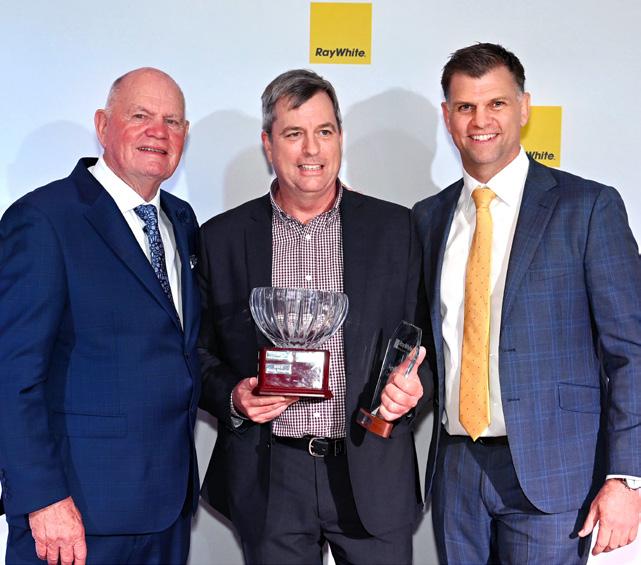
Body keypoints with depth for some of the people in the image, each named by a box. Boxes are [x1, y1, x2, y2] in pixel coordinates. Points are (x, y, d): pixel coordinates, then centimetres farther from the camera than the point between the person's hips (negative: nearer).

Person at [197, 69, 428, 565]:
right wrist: (232, 397, -11)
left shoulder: (394, 227, 3)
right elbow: (201, 353, 8)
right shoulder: (222, 237, 3)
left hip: (372, 473, 0)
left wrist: (410, 387, -12)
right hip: (269, 478, 0)